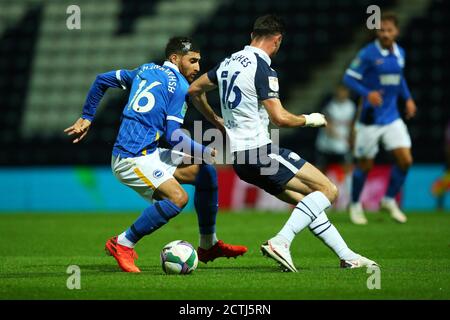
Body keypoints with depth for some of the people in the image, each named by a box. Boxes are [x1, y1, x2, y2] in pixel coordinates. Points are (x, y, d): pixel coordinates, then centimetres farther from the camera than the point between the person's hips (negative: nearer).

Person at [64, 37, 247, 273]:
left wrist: (87, 117, 31)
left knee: (207, 174, 11)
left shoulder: (146, 70, 19)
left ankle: (208, 246, 18)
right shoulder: (179, 85, -6)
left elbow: (102, 80, 24)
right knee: (177, 197, -28)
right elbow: (173, 135, -12)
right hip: (132, 158, -10)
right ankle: (122, 244, -15)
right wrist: (207, 153, -4)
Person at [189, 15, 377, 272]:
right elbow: (280, 117, -18)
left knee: (307, 202, 14)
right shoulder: (263, 69, -13)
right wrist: (309, 120, 0)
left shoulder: (229, 63, 13)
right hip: (261, 152, -9)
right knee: (328, 190, -8)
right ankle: (280, 242, -20)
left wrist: (217, 121, 36)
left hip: (239, 158, 9)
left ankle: (347, 256, 13)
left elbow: (193, 90, 24)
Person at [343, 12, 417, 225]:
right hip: (370, 118, -5)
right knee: (365, 165, 4)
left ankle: (389, 200, 15)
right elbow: (349, 78, -13)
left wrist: (408, 98, 11)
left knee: (405, 159, -5)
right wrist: (367, 93, -27)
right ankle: (355, 205, 25)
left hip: (392, 117, 5)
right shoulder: (368, 54, -14)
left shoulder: (400, 53, 5)